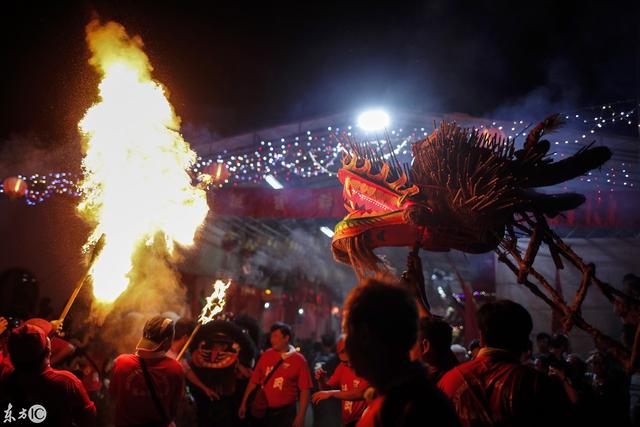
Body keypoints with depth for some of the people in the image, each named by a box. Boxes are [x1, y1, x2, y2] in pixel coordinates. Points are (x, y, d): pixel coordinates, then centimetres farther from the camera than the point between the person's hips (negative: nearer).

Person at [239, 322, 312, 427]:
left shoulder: (299, 360, -7)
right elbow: (254, 381, 7)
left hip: (286, 413, -3)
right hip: (264, 411, 3)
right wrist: (244, 403, 6)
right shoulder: (266, 355, 2)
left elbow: (304, 390, -7)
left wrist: (300, 417, -11)